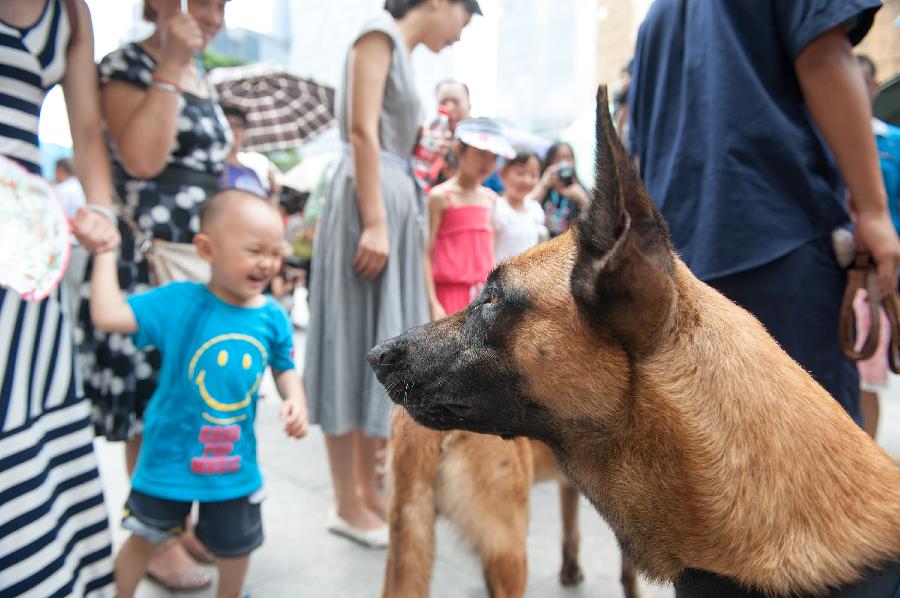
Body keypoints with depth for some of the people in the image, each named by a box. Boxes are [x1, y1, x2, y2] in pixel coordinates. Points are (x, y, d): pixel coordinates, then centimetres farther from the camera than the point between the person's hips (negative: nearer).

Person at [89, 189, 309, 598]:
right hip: (170, 455, -2)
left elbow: (285, 368, 5)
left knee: (236, 546, 21)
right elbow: (108, 315, -25)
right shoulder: (179, 302, -18)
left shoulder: (273, 318, -9)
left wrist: (296, 400, -13)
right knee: (145, 537, 20)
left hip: (236, 460, 3)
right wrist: (105, 253, -19)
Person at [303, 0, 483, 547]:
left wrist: (396, 222, 18)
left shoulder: (403, 53, 24)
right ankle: (348, 504, 5)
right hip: (371, 201, -9)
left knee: (385, 347, 9)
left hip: (396, 202, 9)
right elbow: (361, 129, -14)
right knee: (357, 346, -6)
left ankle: (368, 488, 19)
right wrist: (375, 221, -21)